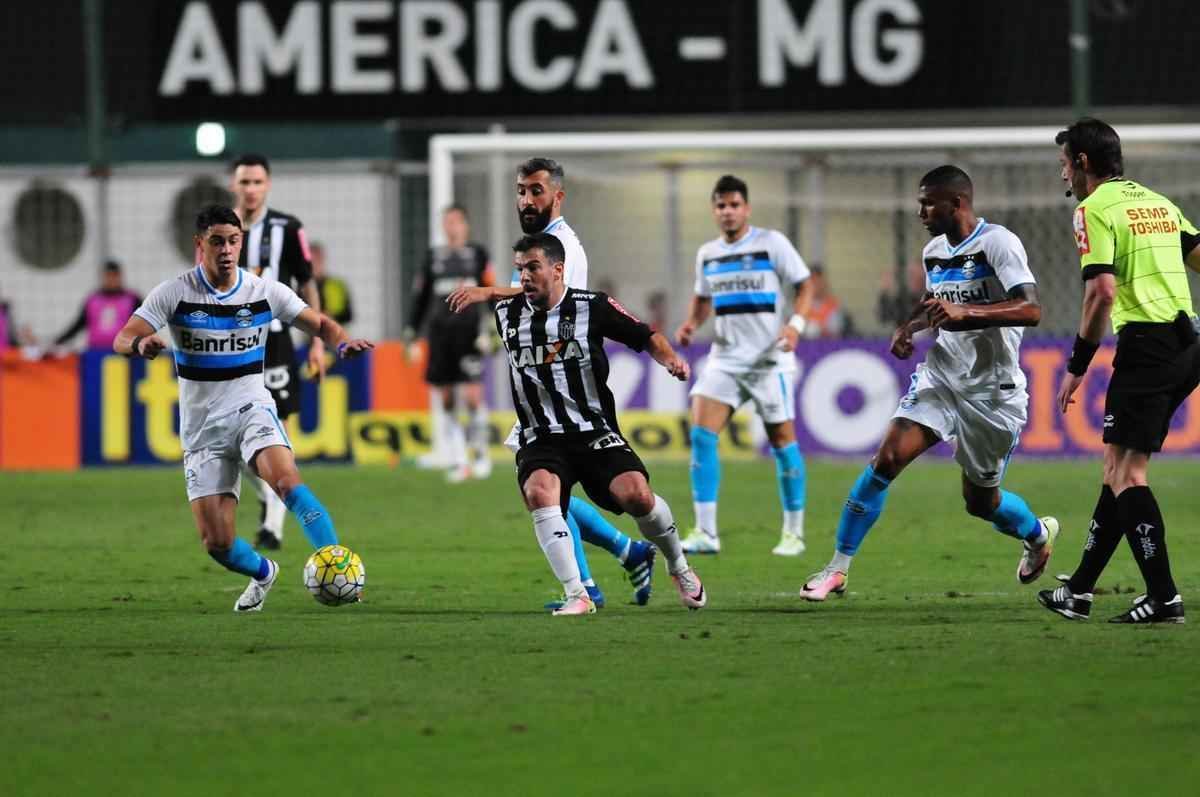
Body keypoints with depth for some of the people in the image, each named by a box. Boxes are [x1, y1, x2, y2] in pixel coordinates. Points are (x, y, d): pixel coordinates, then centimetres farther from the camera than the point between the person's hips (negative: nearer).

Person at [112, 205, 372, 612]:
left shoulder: (265, 292, -2)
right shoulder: (174, 294, -6)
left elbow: (320, 323, 5)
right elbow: (122, 340, -13)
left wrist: (342, 342, -19)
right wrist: (140, 343, -38)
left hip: (251, 409, -1)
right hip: (201, 426, 1)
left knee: (285, 479, -34)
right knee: (216, 543, -4)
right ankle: (262, 572, 29)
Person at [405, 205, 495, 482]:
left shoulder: (477, 254, 7)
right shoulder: (433, 256, 15)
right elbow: (421, 296, 18)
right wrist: (411, 332, 14)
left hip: (468, 331, -3)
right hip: (439, 332, 3)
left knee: (472, 392, -12)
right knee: (446, 398, 1)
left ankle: (481, 451, 6)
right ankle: (457, 461, 6)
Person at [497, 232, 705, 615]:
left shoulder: (592, 307, -3)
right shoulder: (506, 313, 4)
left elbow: (645, 337, 3)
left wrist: (670, 358, -13)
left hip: (595, 433, -1)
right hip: (540, 439, 1)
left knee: (635, 493, -23)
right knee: (538, 491, -32)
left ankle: (678, 565, 10)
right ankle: (576, 595, -28)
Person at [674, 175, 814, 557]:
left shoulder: (771, 243, -5)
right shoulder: (707, 254, 10)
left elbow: (804, 285, -4)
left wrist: (796, 323, -21)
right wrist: (691, 324, 3)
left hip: (769, 358, -4)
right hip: (725, 357, 4)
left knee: (782, 440, 1)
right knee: (701, 433, -11)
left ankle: (794, 533, 14)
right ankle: (706, 532, -11)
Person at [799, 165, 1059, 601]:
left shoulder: (998, 243, -16)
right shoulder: (934, 251, 7)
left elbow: (1031, 310, -27)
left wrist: (965, 313, -37)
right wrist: (910, 326, 7)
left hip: (992, 390, -5)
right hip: (942, 374, 5)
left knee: (980, 501, 6)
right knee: (888, 457, -15)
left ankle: (1038, 534, 41)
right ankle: (838, 567, -12)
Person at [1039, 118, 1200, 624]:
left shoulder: (1095, 209, -6)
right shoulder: (1158, 202, 19)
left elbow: (1102, 292, -16)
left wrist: (1077, 366, -11)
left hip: (1145, 343, -9)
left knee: (1126, 471, -6)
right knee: (1119, 466, 14)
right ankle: (1080, 591, 19)